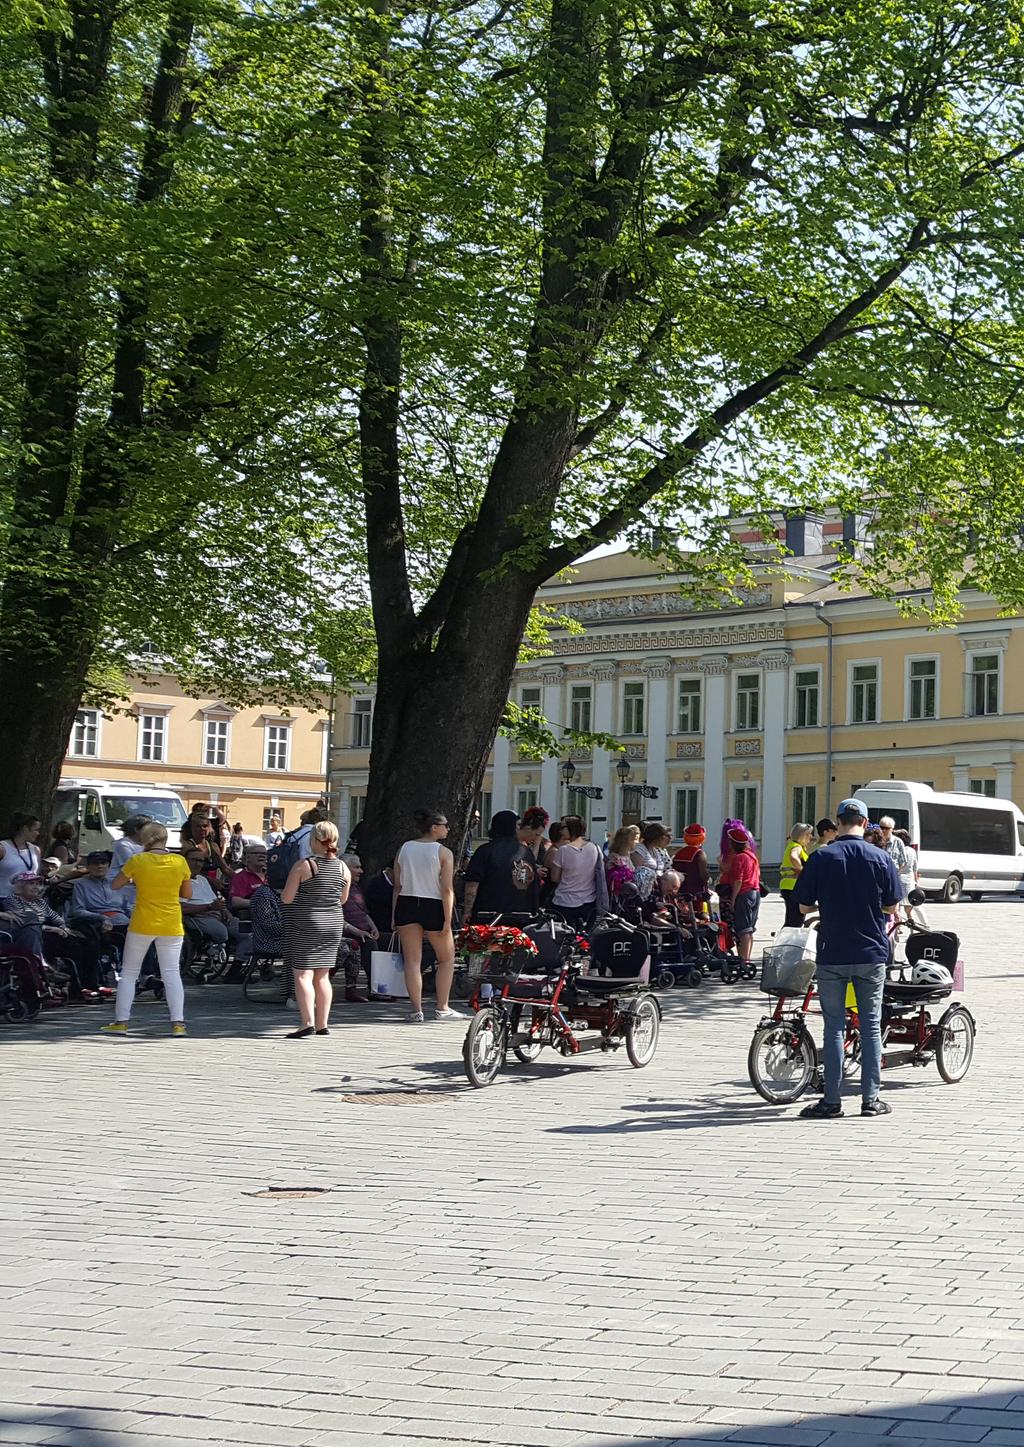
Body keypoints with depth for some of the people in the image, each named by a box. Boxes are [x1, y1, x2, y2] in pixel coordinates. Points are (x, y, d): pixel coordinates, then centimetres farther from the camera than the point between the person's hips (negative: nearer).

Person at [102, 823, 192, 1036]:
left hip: (142, 924, -1)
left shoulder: (137, 861, -7)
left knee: (128, 973, 10)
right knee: (172, 974, 6)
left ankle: (121, 1022, 9)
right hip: (171, 926, 1)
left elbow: (114, 885, 4)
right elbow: (187, 894, 8)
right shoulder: (180, 862, -2)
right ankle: (178, 1023, -2)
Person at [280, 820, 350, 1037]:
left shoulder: (303, 866, -13)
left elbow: (286, 898, -10)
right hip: (333, 923, 5)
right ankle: (322, 1024, 14)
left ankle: (308, 1022, -17)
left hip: (306, 924, -5)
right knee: (322, 975, 13)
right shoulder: (342, 868, 2)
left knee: (302, 974, -4)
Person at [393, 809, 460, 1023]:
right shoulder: (443, 852, -6)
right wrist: (447, 919, -9)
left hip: (407, 905, 3)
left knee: (412, 960, 5)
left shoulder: (404, 849, 6)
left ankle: (416, 1010, 0)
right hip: (433, 907, -3)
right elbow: (447, 889, -11)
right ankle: (442, 1008, 12)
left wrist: (394, 916, 10)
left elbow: (397, 886, 6)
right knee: (447, 958, 13)